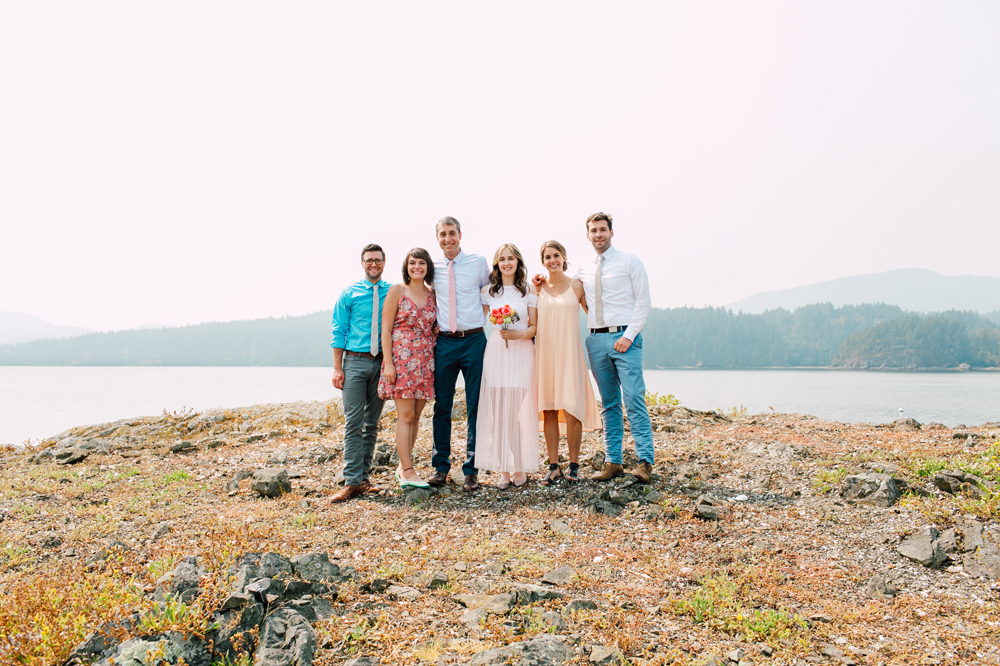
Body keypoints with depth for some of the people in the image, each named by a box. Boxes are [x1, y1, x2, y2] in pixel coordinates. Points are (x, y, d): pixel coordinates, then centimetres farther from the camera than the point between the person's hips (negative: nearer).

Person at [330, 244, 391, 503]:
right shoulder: (349, 294, 5)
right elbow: (338, 332, 4)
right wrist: (337, 368, -4)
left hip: (382, 362, 2)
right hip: (354, 362, -2)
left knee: (372, 422, 7)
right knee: (353, 422, -7)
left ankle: (363, 476, 15)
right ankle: (352, 481, -7)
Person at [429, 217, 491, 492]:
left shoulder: (478, 263, 3)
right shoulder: (432, 268, 7)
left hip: (474, 340, -1)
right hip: (443, 342, 1)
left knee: (475, 407, 2)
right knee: (441, 406, 5)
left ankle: (471, 470, 10)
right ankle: (440, 466, 16)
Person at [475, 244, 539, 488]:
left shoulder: (529, 292, 7)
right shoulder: (488, 291, 12)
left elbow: (535, 326, 4)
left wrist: (519, 334, -11)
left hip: (522, 353, -1)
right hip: (495, 352, 1)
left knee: (520, 411, -6)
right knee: (497, 411, -3)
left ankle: (520, 468, 5)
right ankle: (503, 470, 4)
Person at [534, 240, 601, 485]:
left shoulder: (576, 285, 4)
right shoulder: (538, 288, 9)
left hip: (569, 353, -2)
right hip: (544, 353, 2)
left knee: (571, 409, -5)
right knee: (548, 411, 3)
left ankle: (574, 465, 7)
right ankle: (554, 466, 11)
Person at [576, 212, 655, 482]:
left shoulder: (629, 261, 2)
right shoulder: (583, 270, 14)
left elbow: (643, 301, -2)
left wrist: (628, 335, -12)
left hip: (624, 338, -4)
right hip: (596, 340, 4)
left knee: (634, 399, -11)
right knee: (609, 404, 7)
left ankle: (645, 461, -9)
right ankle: (613, 461, 10)